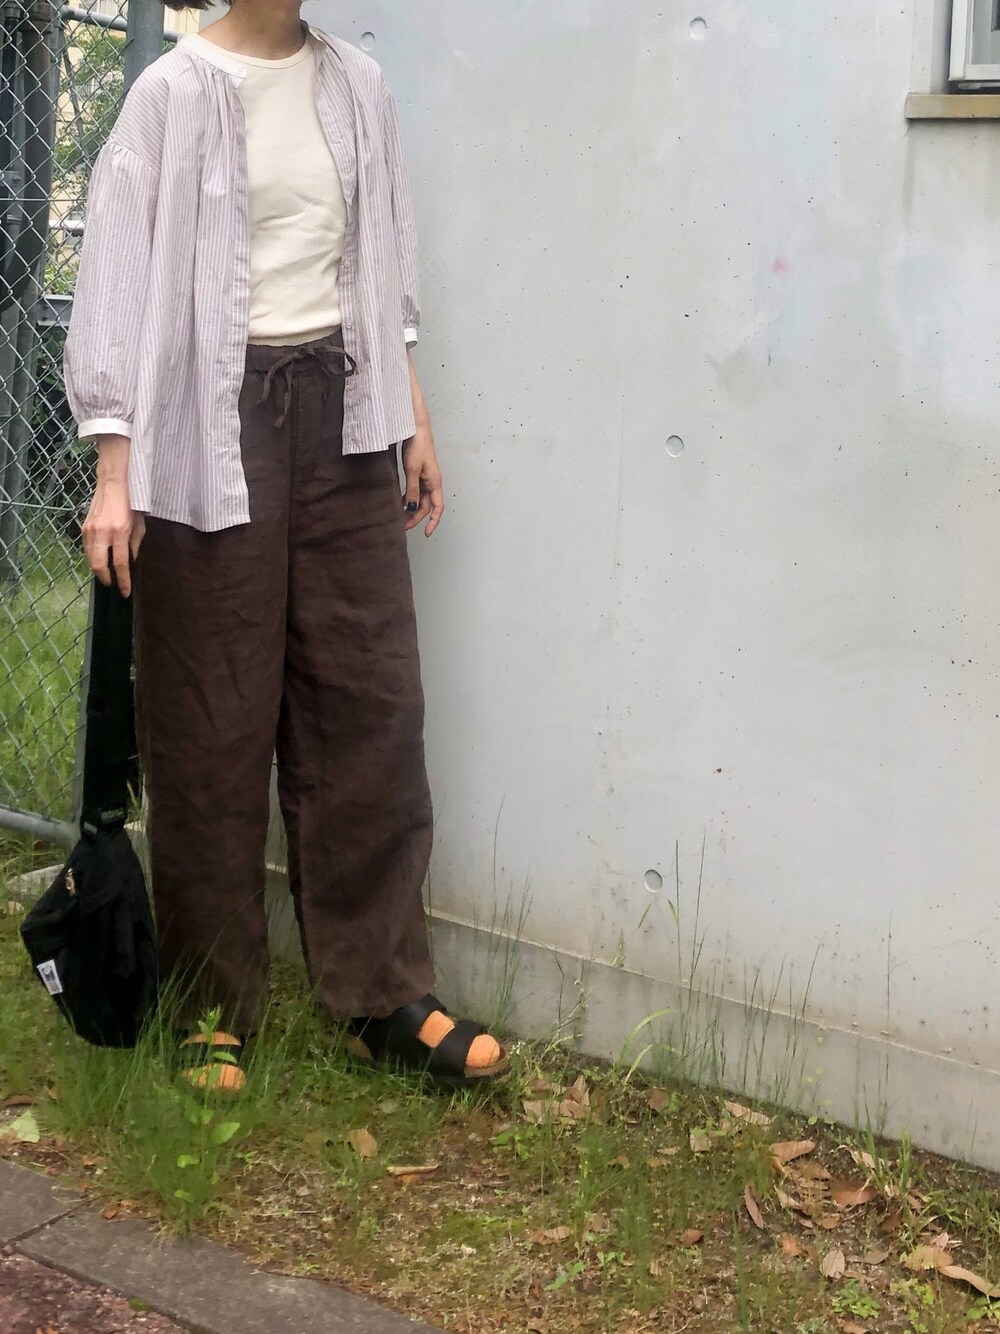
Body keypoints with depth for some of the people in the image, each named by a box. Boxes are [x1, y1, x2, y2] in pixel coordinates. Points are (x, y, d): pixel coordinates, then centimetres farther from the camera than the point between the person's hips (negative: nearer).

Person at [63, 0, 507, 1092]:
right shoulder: (177, 91, -5)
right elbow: (119, 274, -7)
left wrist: (413, 417, 14)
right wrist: (116, 475, -11)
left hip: (340, 413, 5)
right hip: (215, 424, -4)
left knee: (369, 700, 3)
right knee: (214, 721, 2)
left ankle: (381, 996, 13)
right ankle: (212, 1008, 16)